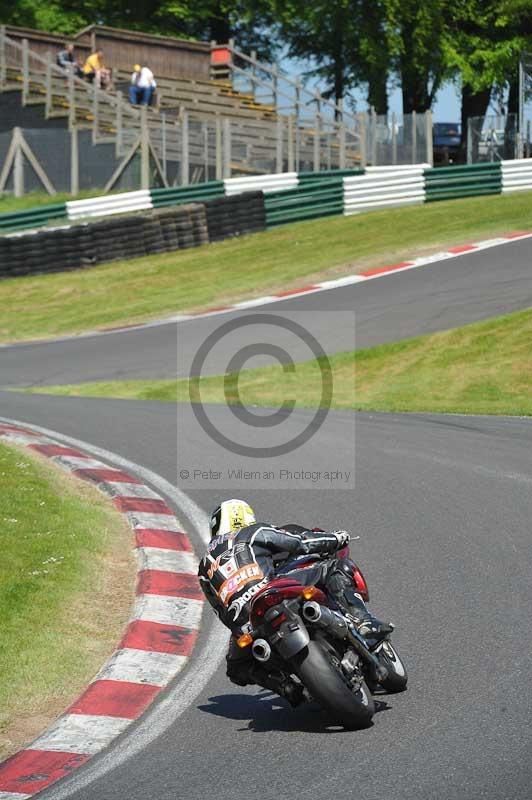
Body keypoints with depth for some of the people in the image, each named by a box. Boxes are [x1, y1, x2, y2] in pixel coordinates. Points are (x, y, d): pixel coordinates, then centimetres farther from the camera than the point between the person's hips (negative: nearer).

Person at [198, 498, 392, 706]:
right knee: (336, 567, 8)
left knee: (238, 666, 33)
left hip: (243, 626, 4)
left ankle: (286, 687, 5)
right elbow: (301, 542, 14)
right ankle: (363, 621, -15)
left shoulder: (205, 568, 32)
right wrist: (337, 538, 27)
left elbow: (222, 612, 32)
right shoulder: (253, 533, 20)